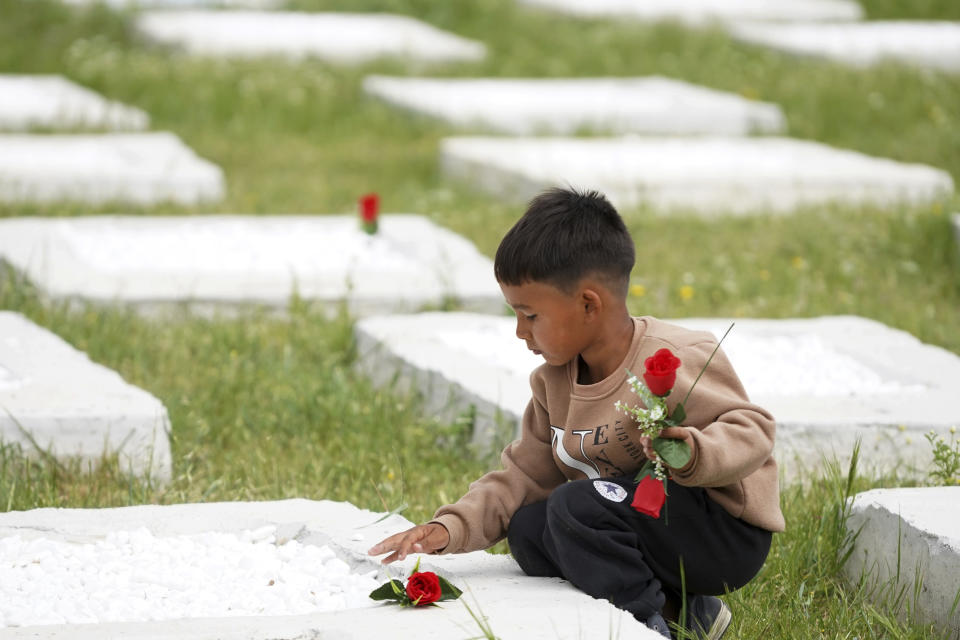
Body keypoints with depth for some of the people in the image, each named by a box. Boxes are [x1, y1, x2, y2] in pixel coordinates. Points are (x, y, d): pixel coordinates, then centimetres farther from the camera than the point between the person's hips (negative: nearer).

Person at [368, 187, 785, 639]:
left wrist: (696, 454, -41)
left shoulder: (675, 362, -21)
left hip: (730, 534, -9)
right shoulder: (554, 382, 5)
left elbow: (752, 431, -20)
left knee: (579, 505, -26)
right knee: (528, 530, -4)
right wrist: (452, 528, -4)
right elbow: (524, 476, 10)